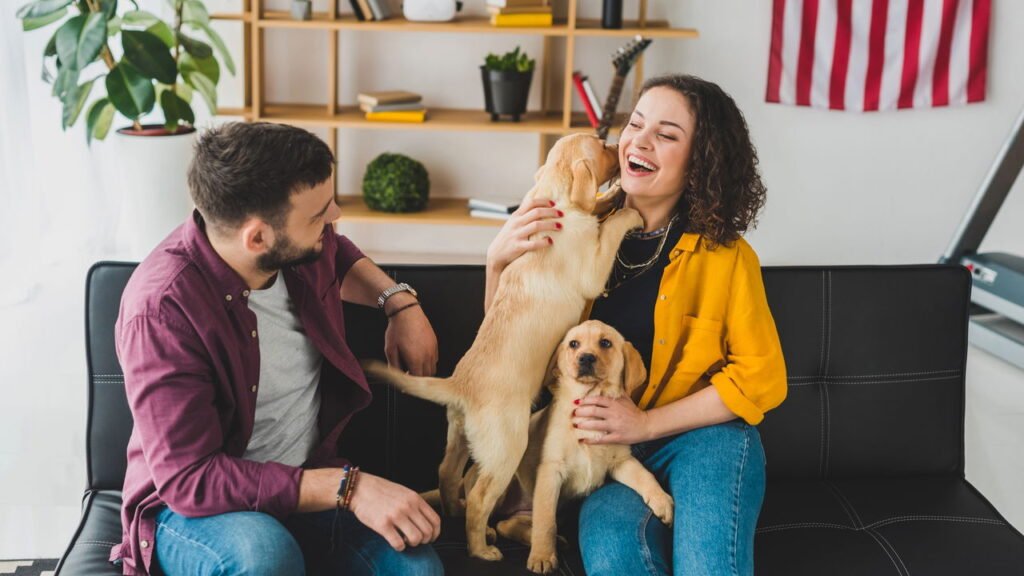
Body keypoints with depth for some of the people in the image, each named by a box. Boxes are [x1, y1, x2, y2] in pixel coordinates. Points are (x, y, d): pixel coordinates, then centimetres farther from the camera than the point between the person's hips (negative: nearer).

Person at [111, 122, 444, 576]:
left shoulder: (298, 249, -6)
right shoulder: (162, 308, -25)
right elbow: (189, 478, -27)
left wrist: (400, 302, 4)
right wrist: (347, 487, -31)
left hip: (308, 477, 5)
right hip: (193, 505, -4)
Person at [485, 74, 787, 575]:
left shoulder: (724, 254, -8)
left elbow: (763, 378, -5)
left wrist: (646, 423, -13)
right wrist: (498, 262, -14)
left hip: (704, 435, -2)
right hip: (605, 446, 2)